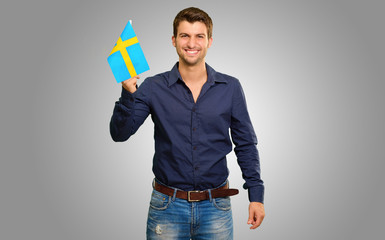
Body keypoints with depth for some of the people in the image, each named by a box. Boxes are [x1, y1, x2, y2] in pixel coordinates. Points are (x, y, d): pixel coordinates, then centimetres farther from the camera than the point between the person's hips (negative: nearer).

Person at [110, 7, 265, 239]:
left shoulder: (230, 88, 0)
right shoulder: (153, 87, -2)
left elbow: (246, 145, 5)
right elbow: (120, 133, -6)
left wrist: (256, 194, 0)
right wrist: (128, 93, -22)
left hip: (215, 207, 1)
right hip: (167, 206, 0)